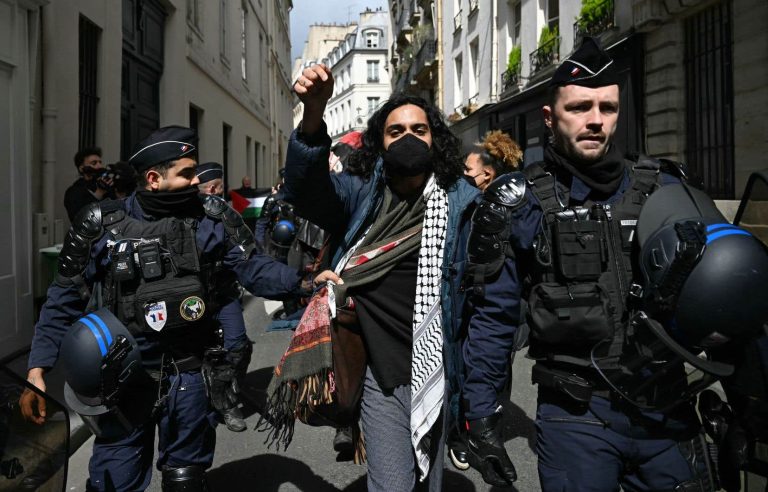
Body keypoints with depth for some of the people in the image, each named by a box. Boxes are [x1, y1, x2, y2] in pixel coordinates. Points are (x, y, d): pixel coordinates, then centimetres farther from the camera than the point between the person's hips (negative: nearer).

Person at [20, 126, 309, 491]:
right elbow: (65, 300, -2)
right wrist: (37, 370, -8)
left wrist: (302, 282, -26)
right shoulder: (102, 225, -7)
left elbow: (253, 269, -8)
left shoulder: (211, 218, -4)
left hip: (188, 375, 2)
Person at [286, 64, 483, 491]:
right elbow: (307, 186, -20)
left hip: (437, 370, 1)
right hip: (381, 371, -1)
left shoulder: (460, 201, -2)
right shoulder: (360, 194, 0)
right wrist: (313, 114, -37)